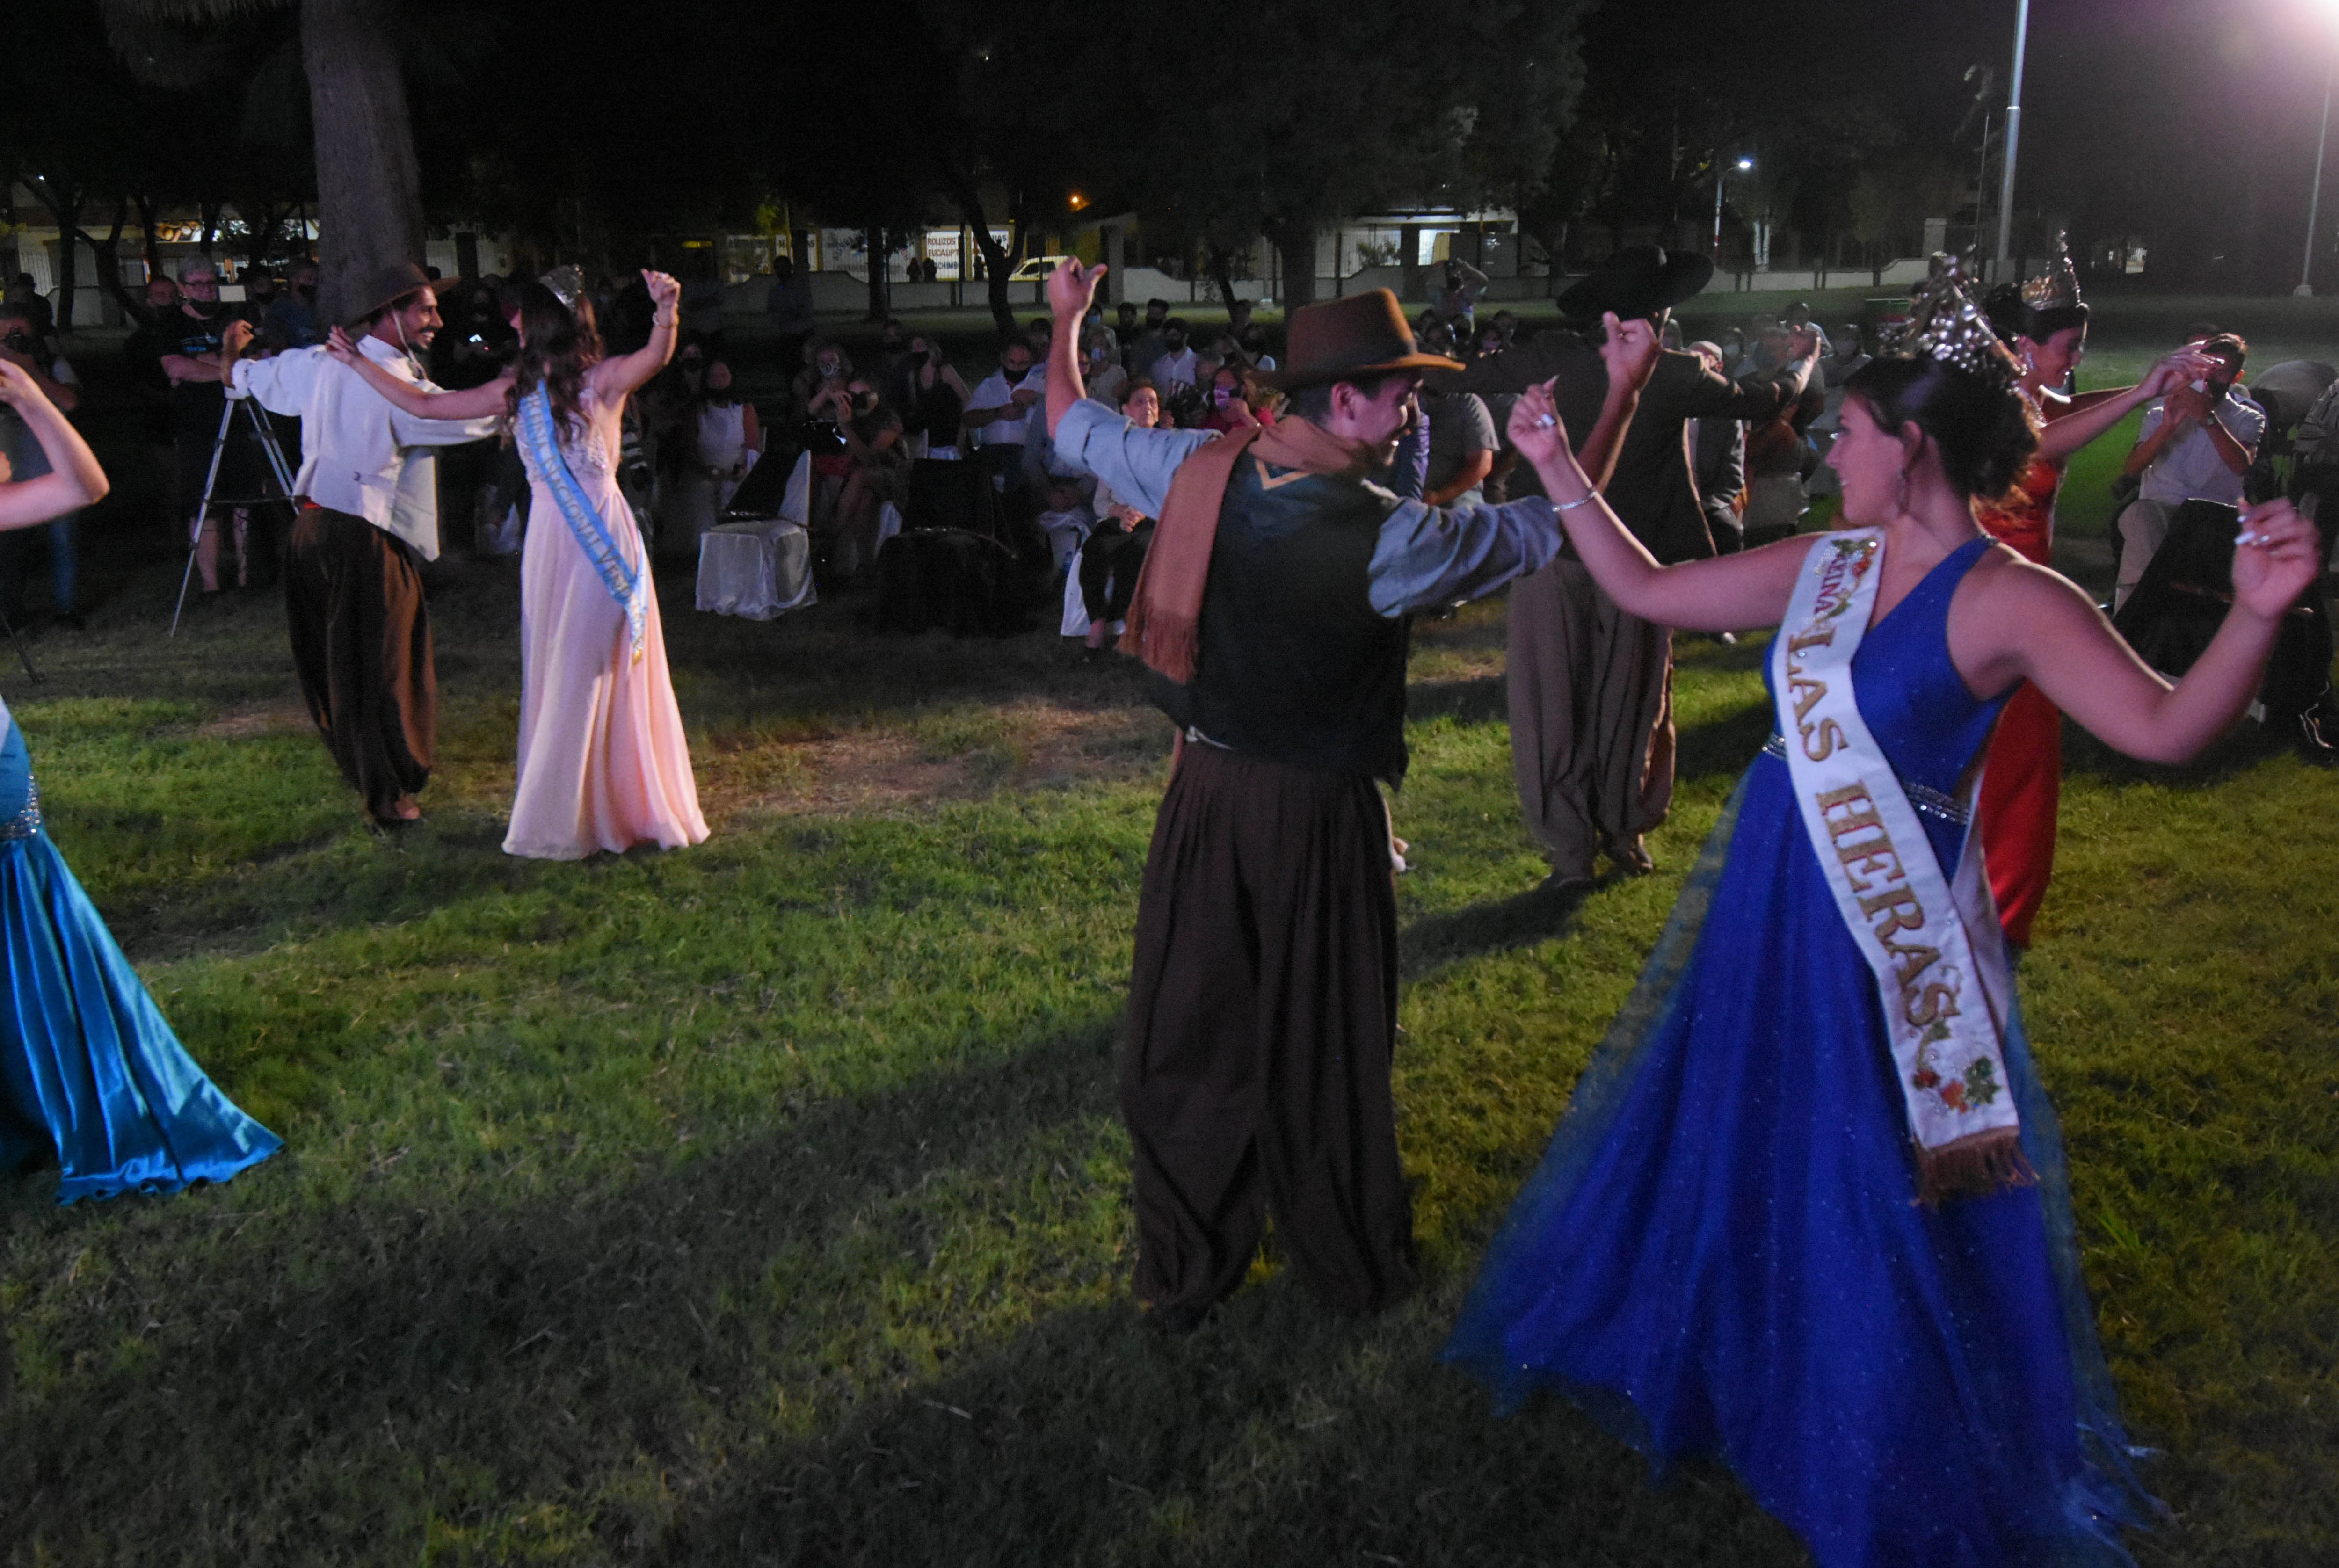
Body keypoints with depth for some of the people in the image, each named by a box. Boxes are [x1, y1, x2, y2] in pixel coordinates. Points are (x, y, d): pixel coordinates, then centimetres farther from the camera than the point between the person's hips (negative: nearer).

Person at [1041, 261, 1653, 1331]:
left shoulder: (1200, 470, -7)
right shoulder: (1386, 539, -20)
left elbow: (1072, 423, 10)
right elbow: (1549, 528, -9)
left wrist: (1067, 317, 28)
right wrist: (1621, 398, 0)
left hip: (1204, 797, 5)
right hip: (1315, 812, -4)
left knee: (1189, 1038, 14)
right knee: (1323, 1045, 12)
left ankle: (1182, 1279, 28)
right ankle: (1353, 1266, 32)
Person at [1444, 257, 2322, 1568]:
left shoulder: (2008, 600, -17)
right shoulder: (1827, 566, 2)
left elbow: (2165, 728, -26)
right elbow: (1648, 591, 9)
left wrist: (2257, 619, -42)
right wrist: (1561, 472, 8)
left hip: (1887, 936, -6)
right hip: (1766, 903, 6)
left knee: (1871, 1200, 9)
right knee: (1727, 1137, 21)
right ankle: (1710, 1352, 48)